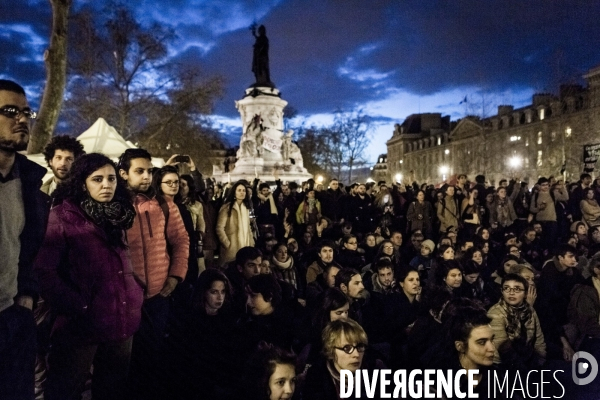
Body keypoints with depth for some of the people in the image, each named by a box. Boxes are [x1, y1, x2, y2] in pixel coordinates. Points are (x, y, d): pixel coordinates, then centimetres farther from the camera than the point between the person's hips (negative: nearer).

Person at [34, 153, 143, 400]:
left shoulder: (118, 215, 12)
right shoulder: (62, 216, -8)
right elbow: (45, 270, -16)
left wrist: (136, 296, 10)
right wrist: (78, 308, -18)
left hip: (121, 320, 6)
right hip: (82, 322, -6)